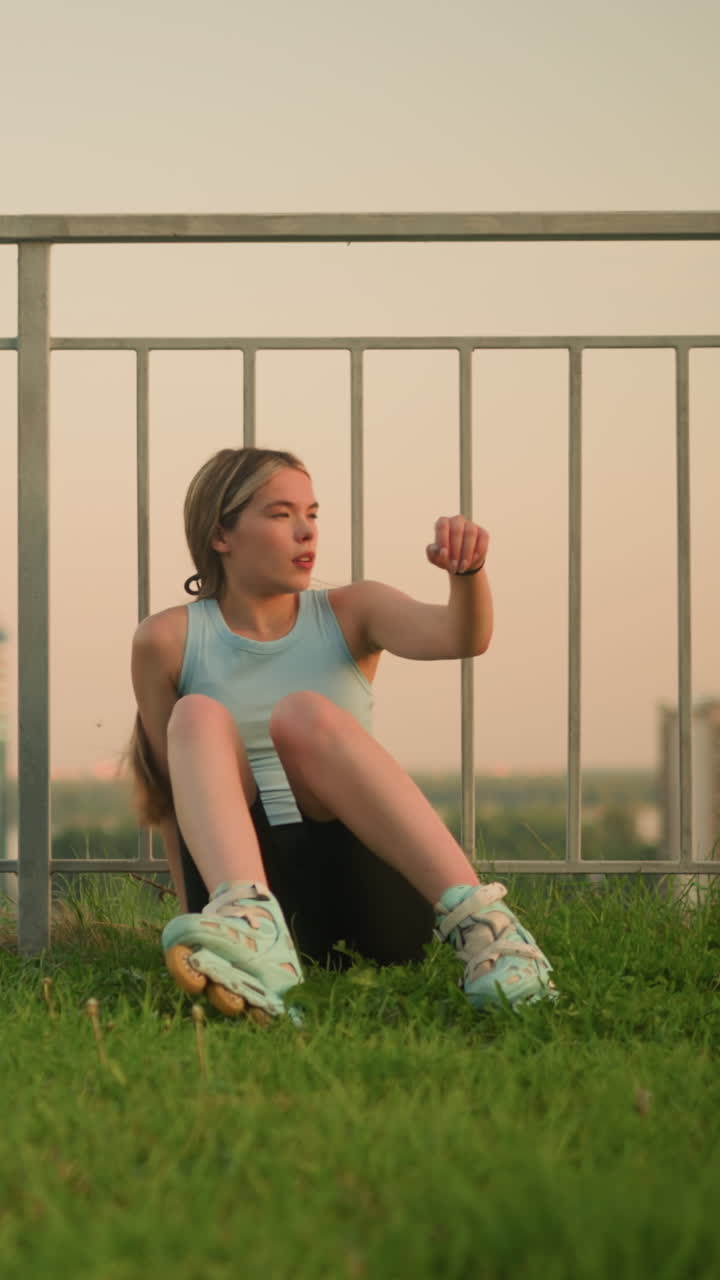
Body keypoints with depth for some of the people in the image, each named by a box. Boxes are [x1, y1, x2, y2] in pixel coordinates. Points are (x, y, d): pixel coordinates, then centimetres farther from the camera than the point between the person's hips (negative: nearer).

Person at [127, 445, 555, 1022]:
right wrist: (197, 910, 2)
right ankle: (249, 926, -54)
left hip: (367, 897, 1)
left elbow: (460, 637, -9)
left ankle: (480, 924, -45)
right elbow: (171, 788, 10)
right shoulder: (168, 641, 6)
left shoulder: (349, 613, 10)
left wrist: (468, 573, -30)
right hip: (248, 882, 0)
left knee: (304, 714, -26)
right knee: (198, 716, -24)